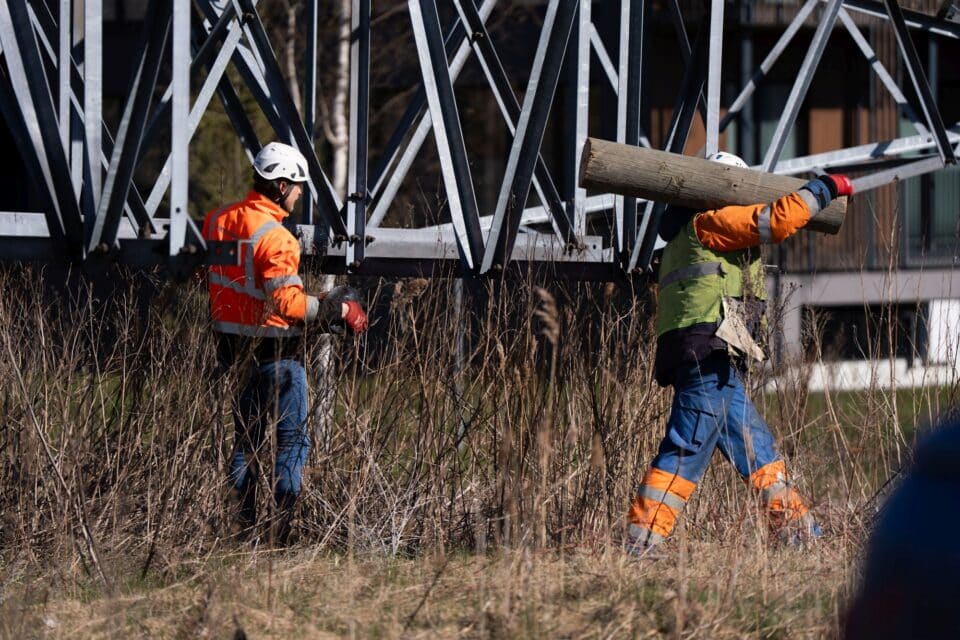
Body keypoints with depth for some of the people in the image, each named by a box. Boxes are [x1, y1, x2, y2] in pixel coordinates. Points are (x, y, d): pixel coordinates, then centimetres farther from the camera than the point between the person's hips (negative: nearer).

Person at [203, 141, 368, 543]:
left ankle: (242, 525, 18)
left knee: (247, 436, 17)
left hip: (233, 342, 8)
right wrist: (333, 310, -14)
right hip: (275, 349, -8)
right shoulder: (274, 237, -21)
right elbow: (287, 302, -25)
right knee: (294, 439, 0)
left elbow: (209, 278, 15)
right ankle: (284, 528, -4)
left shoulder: (217, 221, 5)